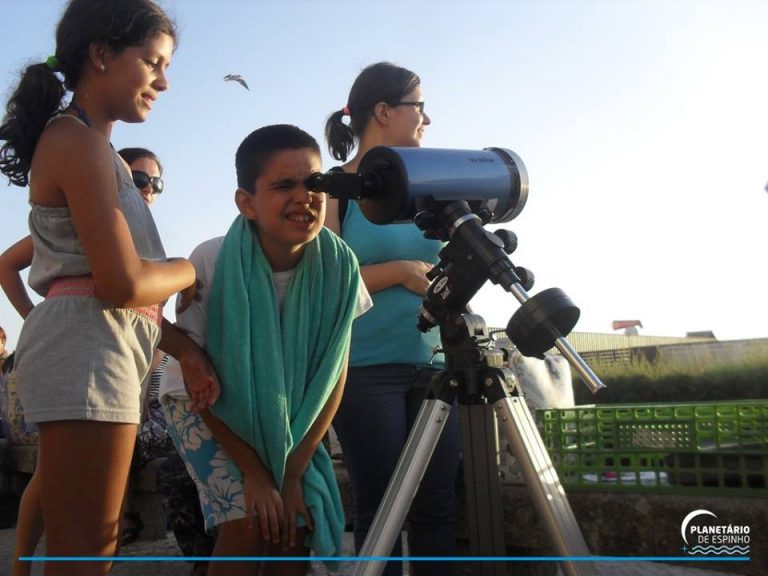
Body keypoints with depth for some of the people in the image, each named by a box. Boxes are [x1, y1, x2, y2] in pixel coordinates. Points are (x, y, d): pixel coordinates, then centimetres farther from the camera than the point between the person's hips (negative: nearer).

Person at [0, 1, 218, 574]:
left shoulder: (88, 143, 22)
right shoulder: (78, 140, -8)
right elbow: (123, 284, -18)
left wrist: (186, 348, 9)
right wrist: (191, 270, 1)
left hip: (97, 350, 10)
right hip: (85, 350, -10)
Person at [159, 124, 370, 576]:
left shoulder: (338, 264, -20)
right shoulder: (212, 263, -27)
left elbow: (333, 376, -12)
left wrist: (293, 473, -14)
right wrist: (255, 474, -17)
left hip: (287, 416, 3)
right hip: (206, 405, -2)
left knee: (295, 530, -8)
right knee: (247, 522, -18)